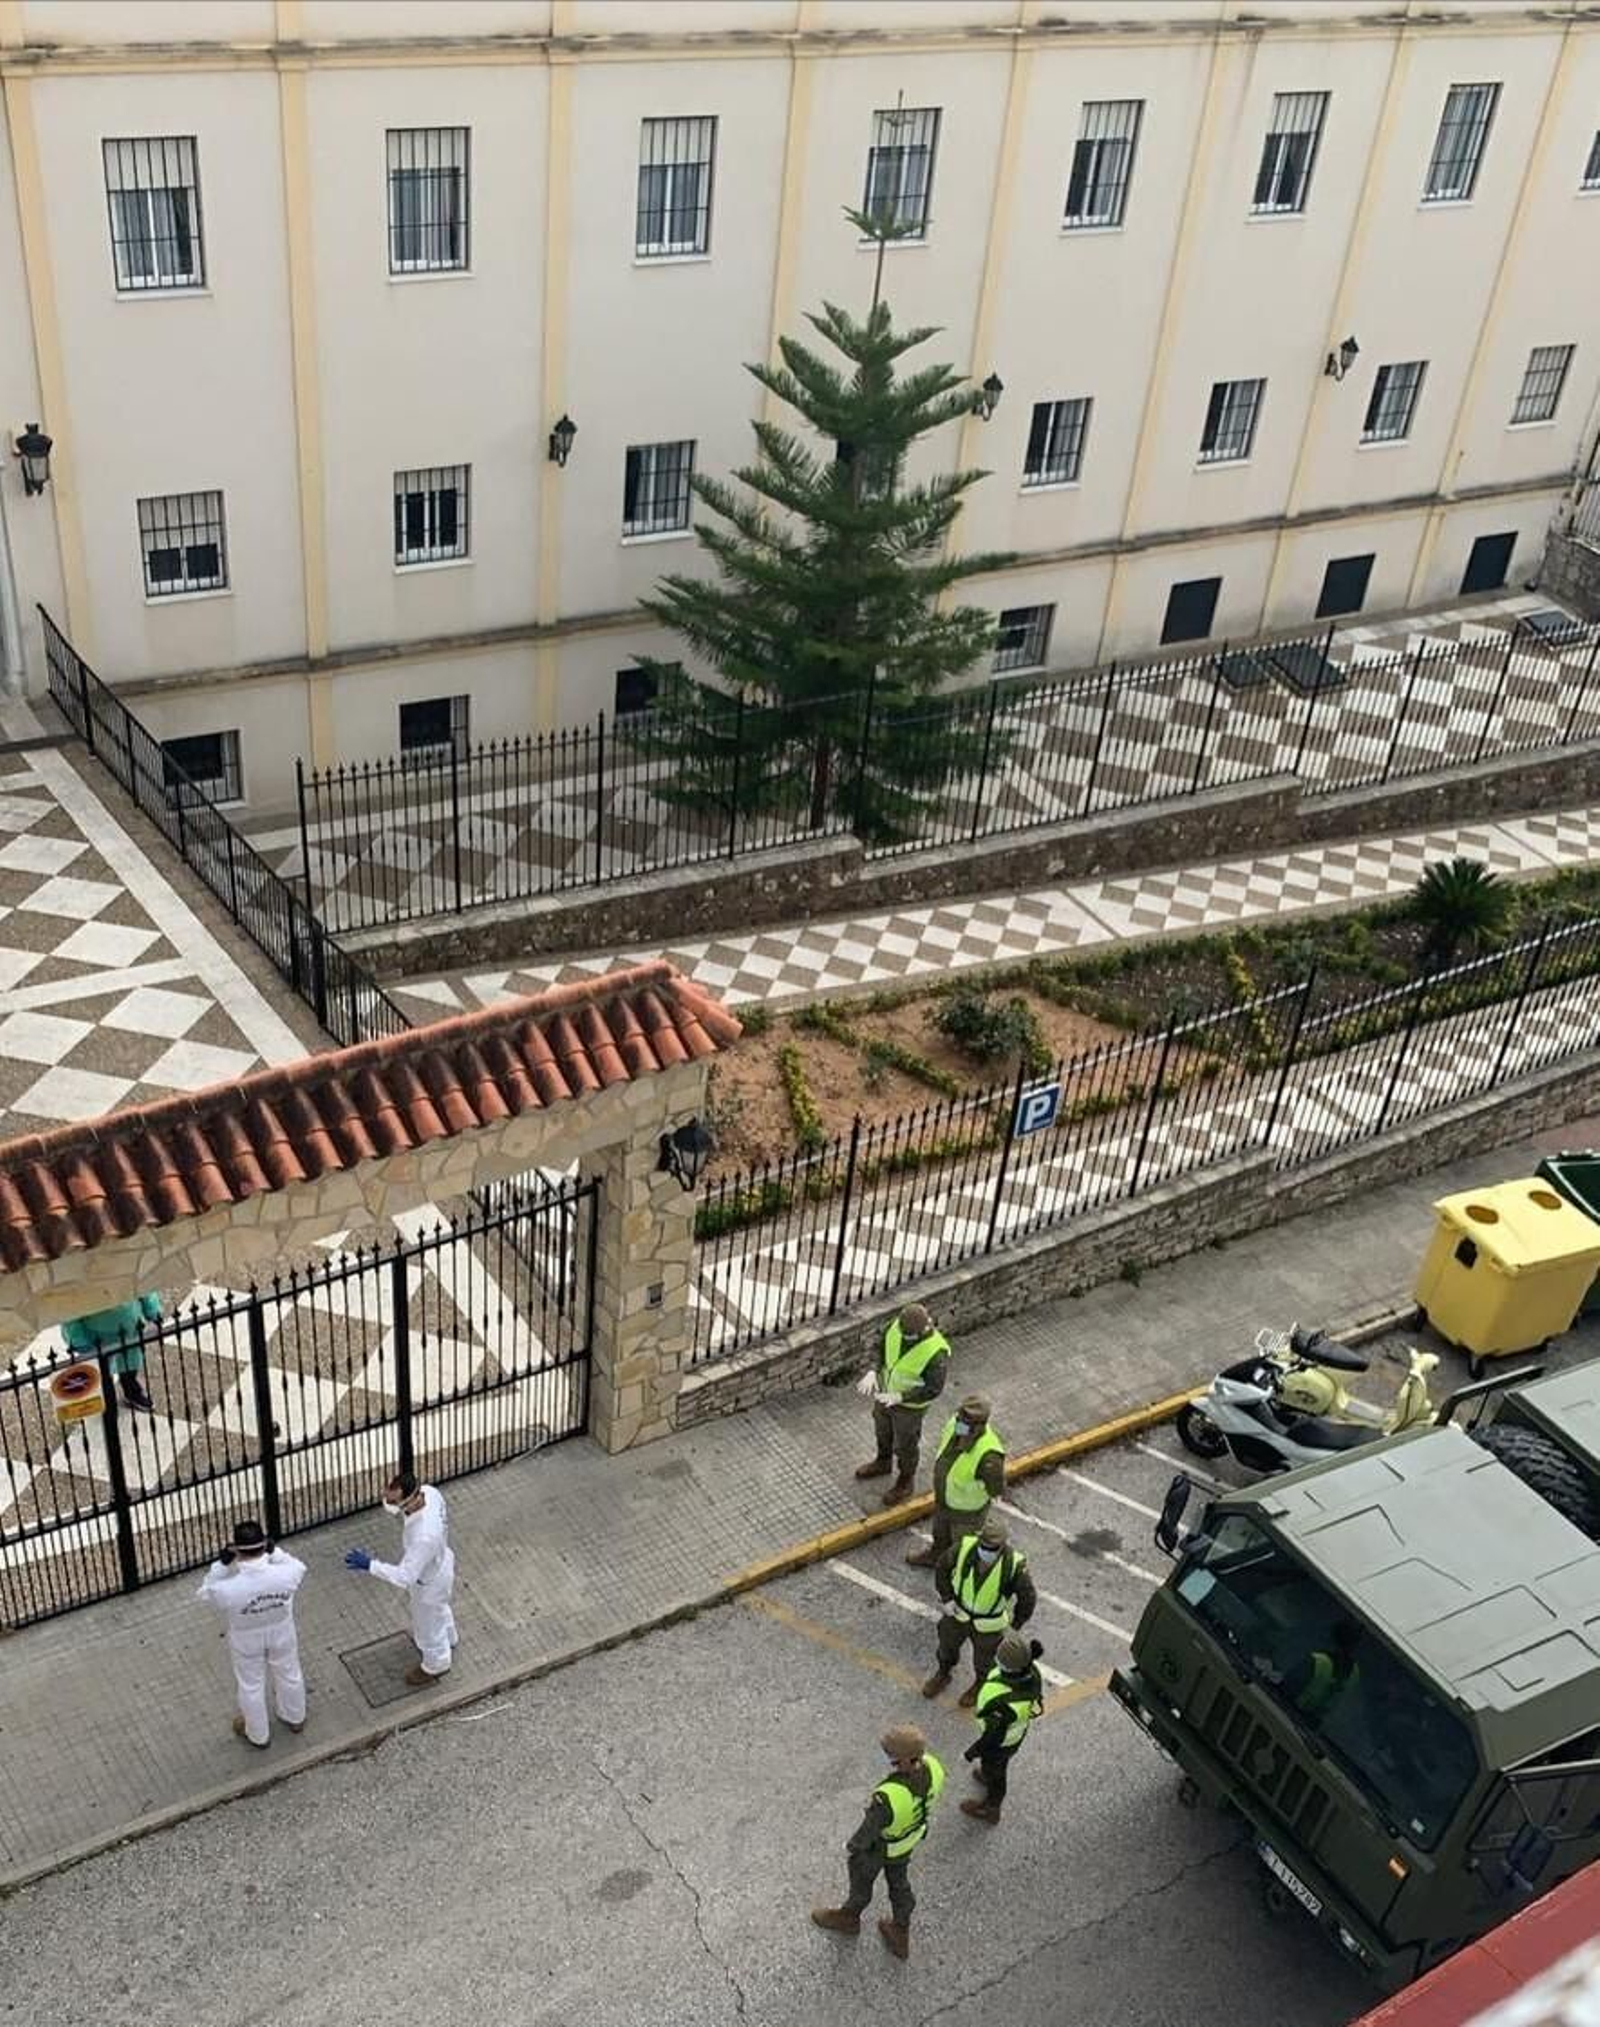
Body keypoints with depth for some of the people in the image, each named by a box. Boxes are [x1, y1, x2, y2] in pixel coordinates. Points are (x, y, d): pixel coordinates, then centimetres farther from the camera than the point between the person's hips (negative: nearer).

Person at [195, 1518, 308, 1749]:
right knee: (289, 1675, 30)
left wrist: (221, 1565, -23)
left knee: (251, 1687, 27)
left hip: (246, 1640, -1)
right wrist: (273, 1551, -15)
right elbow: (298, 1567, -9)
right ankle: (295, 1718, 58)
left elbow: (205, 1594, -15)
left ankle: (258, 1735, 51)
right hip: (281, 1633, 2)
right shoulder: (284, 1576, -35)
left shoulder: (228, 1589, -40)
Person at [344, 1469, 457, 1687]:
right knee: (438, 1606, 37)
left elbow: (405, 1577, -40)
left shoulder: (423, 1536, -48)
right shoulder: (429, 1491, -26)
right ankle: (446, 1637, 67)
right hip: (440, 1561, 7)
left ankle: (435, 1664, 53)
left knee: (428, 1621, 24)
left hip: (430, 1580, -7)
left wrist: (369, 1565, -39)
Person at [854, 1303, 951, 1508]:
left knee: (905, 1445, 19)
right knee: (883, 1430, 30)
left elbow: (933, 1390, -30)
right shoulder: (897, 1325, -22)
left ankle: (904, 1483, 46)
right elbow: (880, 1346, -4)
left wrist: (899, 1398, -37)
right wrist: (872, 1372, -20)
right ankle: (882, 1464, 60)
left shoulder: (936, 1351, -38)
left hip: (910, 1404, -6)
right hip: (885, 1391, 6)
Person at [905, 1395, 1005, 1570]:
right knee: (941, 1531, 35)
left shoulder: (988, 1454, -46)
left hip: (968, 1508, -7)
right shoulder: (956, 1423, -26)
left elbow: (997, 1489, -26)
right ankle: (936, 1556, 65)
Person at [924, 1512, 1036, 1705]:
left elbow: (1028, 1599, -20)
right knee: (947, 1645, 27)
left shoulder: (1014, 1565, -36)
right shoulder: (965, 1548, -31)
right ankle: (943, 1674, 59)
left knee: (983, 1658, 25)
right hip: (959, 1613, 2)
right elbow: (943, 1566, -9)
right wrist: (946, 1598, -8)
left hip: (989, 1624, -2)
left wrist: (1013, 1626, -9)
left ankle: (980, 1684, 57)